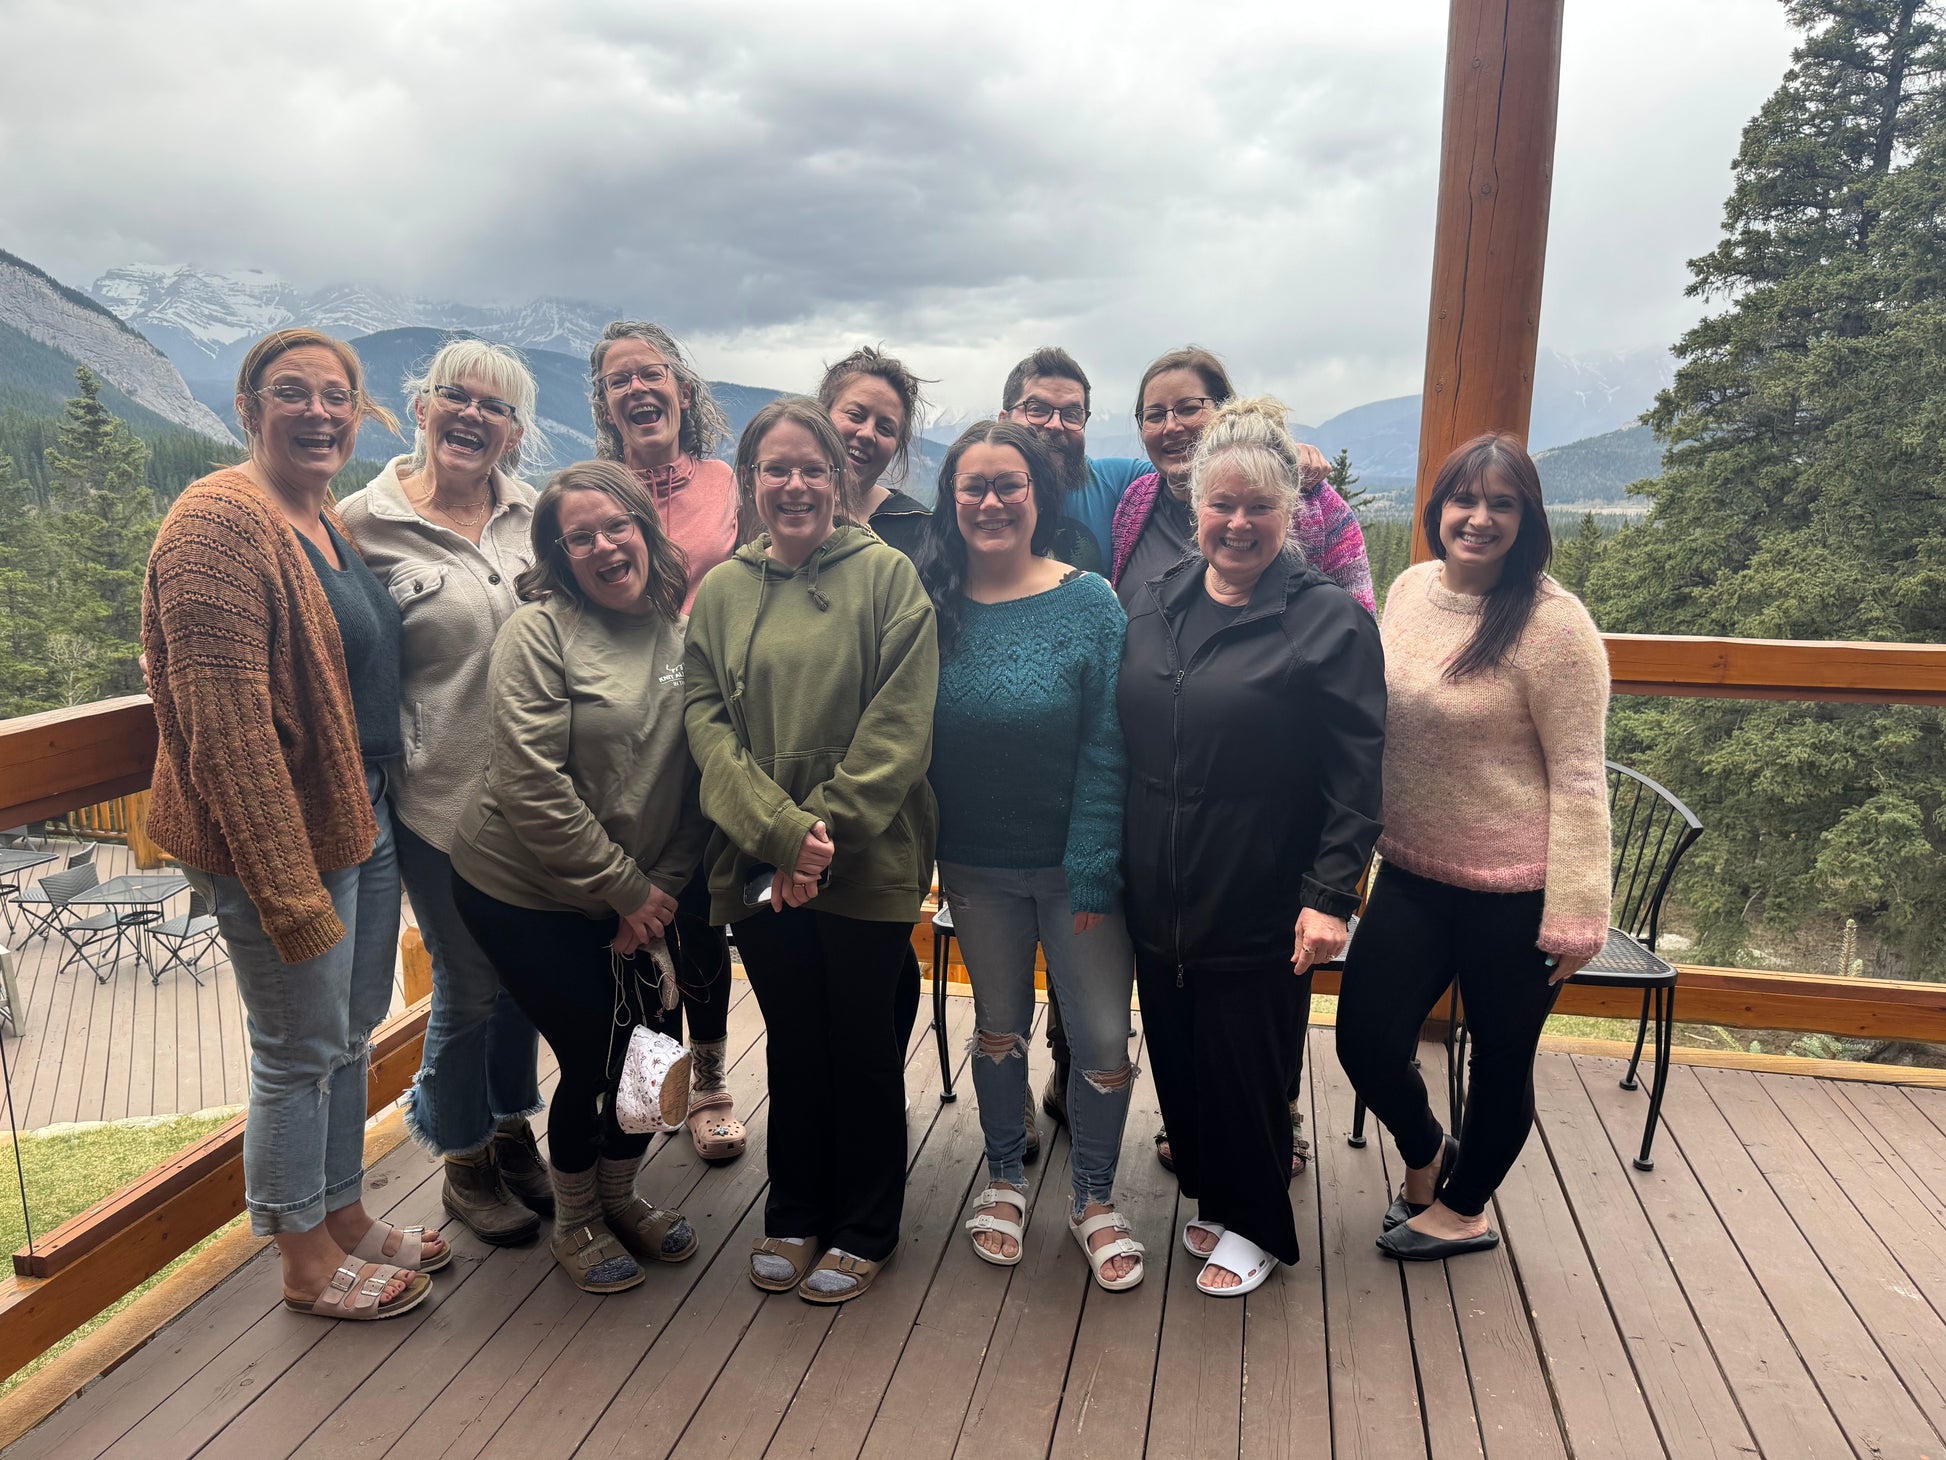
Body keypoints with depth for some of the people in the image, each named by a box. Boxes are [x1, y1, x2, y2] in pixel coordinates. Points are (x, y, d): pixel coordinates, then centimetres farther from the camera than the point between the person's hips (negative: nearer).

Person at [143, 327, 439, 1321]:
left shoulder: (329, 522, 12)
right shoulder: (220, 523, -17)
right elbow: (227, 728, -22)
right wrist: (292, 892, -23)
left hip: (364, 818, 9)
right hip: (284, 837, -9)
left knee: (351, 1034, 20)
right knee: (299, 1051, 7)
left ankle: (347, 1218, 39)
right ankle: (306, 1262, 27)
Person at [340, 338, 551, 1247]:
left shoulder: (533, 514, 4)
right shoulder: (366, 523, -9)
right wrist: (387, 762, -12)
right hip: (442, 798, -4)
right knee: (468, 988, 8)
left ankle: (512, 1132, 41)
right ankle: (464, 1165, 32)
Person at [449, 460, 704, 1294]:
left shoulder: (683, 630, 0)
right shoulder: (539, 631, -16)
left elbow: (699, 778, 2)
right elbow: (529, 786, -21)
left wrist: (663, 884, -8)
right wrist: (625, 888, -16)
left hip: (632, 898, 5)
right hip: (524, 894, -5)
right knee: (592, 1059, 0)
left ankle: (620, 1196, 37)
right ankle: (575, 1224, 29)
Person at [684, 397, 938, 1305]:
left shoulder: (886, 575, -5)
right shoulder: (721, 591, 5)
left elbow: (900, 725, -11)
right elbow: (706, 722, -3)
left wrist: (826, 829, -17)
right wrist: (780, 831, -16)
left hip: (868, 864, -3)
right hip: (756, 868, 3)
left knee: (862, 1046, 10)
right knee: (791, 1043, 17)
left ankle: (863, 1230, 30)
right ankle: (794, 1216, 36)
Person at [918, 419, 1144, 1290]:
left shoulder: (1087, 604, -11)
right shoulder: (931, 605, -3)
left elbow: (1106, 751, -12)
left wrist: (1092, 875, -15)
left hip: (1073, 865, -2)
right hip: (976, 867, 2)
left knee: (1104, 1040, 3)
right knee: (998, 1028, 18)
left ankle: (1095, 1201, 28)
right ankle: (1004, 1180, 40)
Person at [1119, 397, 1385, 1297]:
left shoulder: (1330, 620, -8)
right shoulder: (1153, 607, 7)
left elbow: (1357, 774, -11)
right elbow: (1119, 745, 12)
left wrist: (1330, 896, -16)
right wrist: (1106, 865, 11)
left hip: (1260, 910, -5)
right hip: (1158, 898, 5)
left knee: (1247, 1068, 8)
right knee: (1178, 1056, 16)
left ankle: (1255, 1226, 31)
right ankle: (1211, 1197, 39)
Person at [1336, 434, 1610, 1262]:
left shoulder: (1552, 622, -16)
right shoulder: (1411, 589, 2)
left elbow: (1578, 779, -15)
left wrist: (1574, 915, -15)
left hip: (1511, 889, -5)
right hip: (1411, 874, 5)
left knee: (1500, 1060, 13)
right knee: (1366, 1043, 4)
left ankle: (1463, 1209, 39)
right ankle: (1425, 1150, 37)